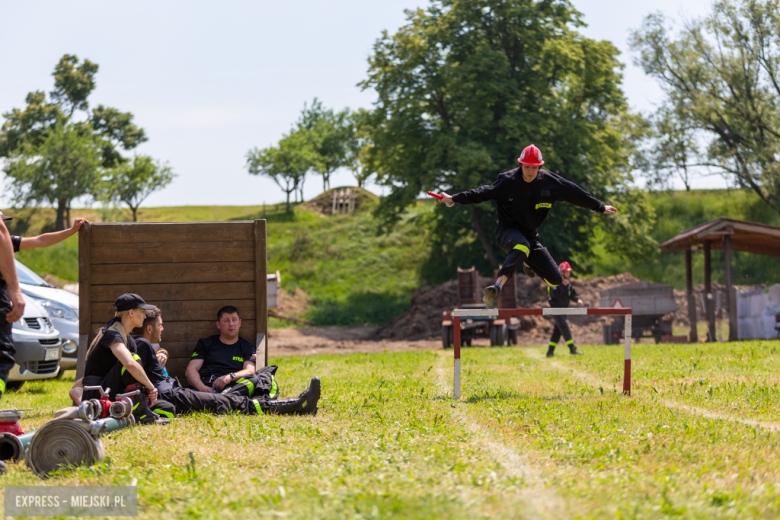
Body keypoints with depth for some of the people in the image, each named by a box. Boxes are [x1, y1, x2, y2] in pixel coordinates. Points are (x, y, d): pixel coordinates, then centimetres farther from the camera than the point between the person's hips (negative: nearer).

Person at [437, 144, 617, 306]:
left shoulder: (550, 182, -3)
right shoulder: (508, 180, -11)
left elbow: (575, 194, 6)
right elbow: (484, 193, -8)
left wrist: (601, 208, 13)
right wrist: (454, 198, -16)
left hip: (529, 235, 5)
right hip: (508, 231, -5)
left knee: (554, 279, -2)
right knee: (522, 247, -42)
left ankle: (529, 265, 32)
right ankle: (497, 286, -57)